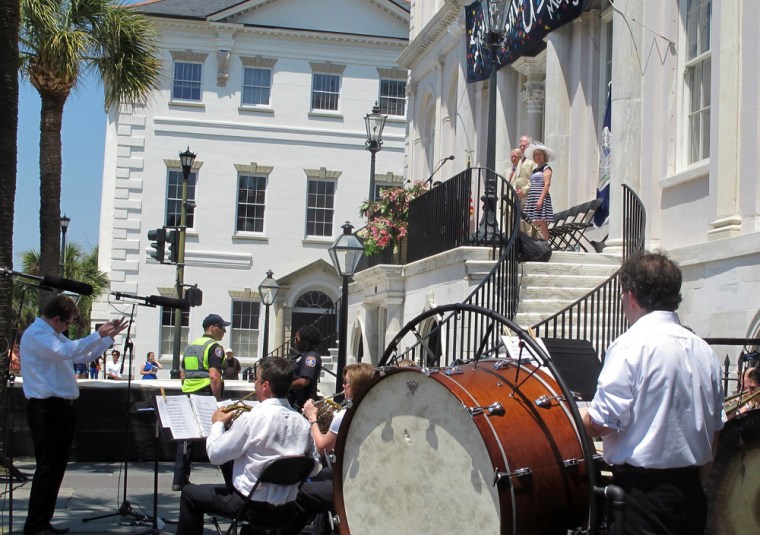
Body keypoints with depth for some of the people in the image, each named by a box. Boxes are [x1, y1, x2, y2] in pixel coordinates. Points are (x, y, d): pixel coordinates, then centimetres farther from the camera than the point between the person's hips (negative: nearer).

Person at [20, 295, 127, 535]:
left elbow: (83, 355, 26)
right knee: (48, 467, -8)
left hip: (60, 407, 10)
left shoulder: (53, 335, 19)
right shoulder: (35, 334, -13)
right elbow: (68, 350, -28)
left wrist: (110, 336, 19)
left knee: (57, 466, 12)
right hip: (46, 408, -10)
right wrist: (98, 334, -22)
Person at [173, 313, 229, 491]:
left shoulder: (190, 346, 16)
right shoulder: (214, 347, -9)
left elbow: (182, 374, 19)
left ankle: (179, 480, 8)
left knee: (186, 437, 9)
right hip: (206, 396, -7)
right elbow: (214, 376, -18)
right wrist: (218, 401, -15)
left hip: (188, 396, 7)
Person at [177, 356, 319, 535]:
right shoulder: (302, 423, -6)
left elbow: (215, 455, -12)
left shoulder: (252, 419, -21)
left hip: (252, 505, -5)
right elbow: (313, 470, 4)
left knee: (189, 493, 15)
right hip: (286, 510, 6)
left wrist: (217, 424, 4)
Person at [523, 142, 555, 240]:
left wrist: (541, 199, -19)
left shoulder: (546, 168, 0)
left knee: (542, 224, -12)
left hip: (541, 198, -8)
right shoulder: (535, 170, 22)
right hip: (532, 199, 8)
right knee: (534, 224, 4)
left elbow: (547, 184, -11)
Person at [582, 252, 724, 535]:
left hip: (643, 488, -7)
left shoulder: (631, 345, -13)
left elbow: (604, 423, -17)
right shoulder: (704, 350, 9)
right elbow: (714, 428, 15)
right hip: (692, 489, 7)